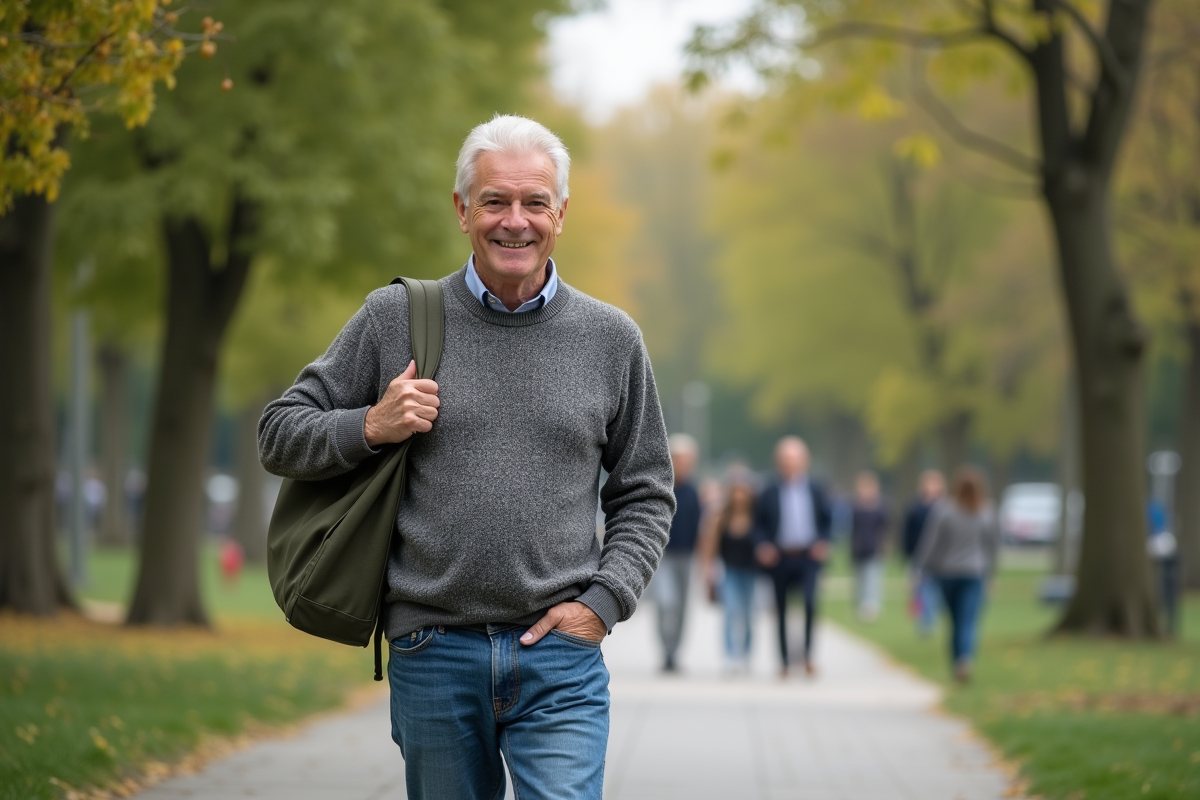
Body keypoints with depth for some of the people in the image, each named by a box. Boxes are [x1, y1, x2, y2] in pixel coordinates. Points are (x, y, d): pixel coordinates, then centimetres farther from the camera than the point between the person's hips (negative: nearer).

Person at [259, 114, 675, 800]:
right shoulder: (396, 318, 4)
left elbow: (645, 494, 13)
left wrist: (602, 602, -1)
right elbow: (280, 435, 9)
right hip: (433, 656, 1)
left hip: (560, 659, 0)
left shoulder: (610, 339, 7)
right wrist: (371, 429, -9)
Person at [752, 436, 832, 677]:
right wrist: (762, 546, -9)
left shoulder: (815, 492, 9)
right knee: (782, 610, 4)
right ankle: (784, 662, 14)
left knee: (809, 601, -21)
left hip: (808, 557, 0)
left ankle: (808, 654, -8)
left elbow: (827, 521, 15)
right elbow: (759, 524, 8)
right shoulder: (769, 494, 5)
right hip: (780, 557, 0)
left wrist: (823, 543, -1)